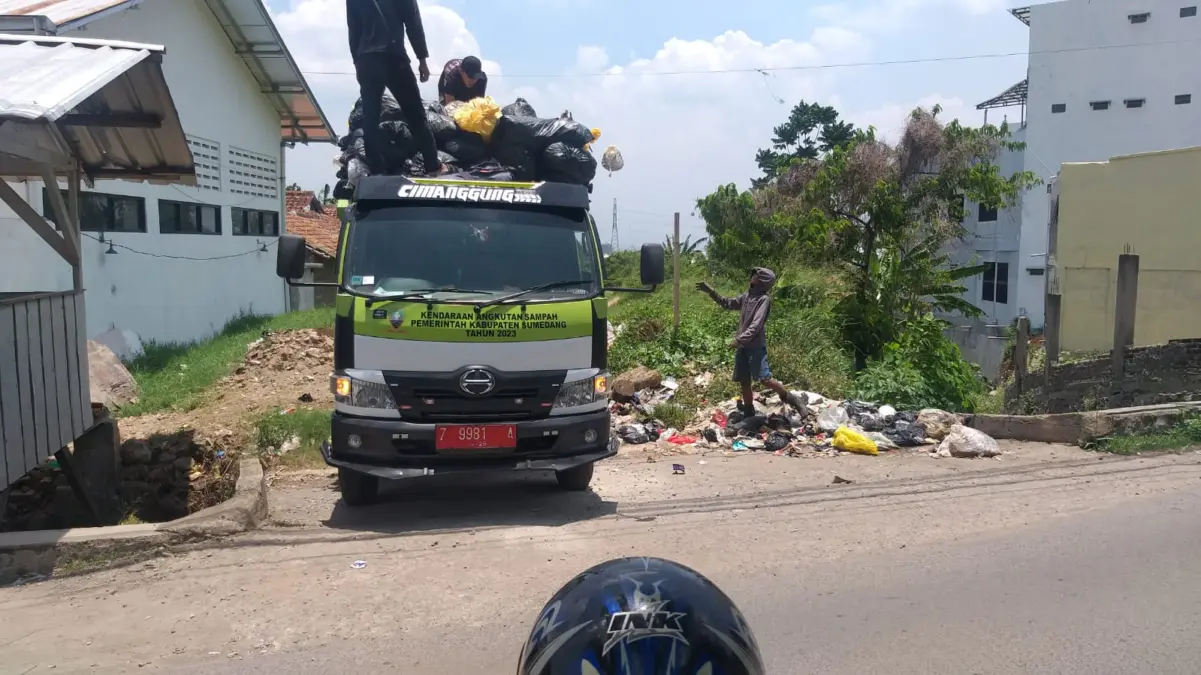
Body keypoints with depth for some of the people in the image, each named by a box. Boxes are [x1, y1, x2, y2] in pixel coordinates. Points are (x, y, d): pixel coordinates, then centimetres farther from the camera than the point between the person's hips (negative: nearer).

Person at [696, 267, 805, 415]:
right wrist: (711, 292, 14)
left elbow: (756, 325, -19)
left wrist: (739, 339, -24)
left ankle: (791, 399, 5)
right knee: (744, 381, 11)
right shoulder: (747, 296, 10)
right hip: (743, 347, 7)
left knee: (765, 379, -12)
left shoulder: (764, 299, -11)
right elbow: (728, 303, 23)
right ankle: (749, 412, 23)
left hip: (756, 347, -7)